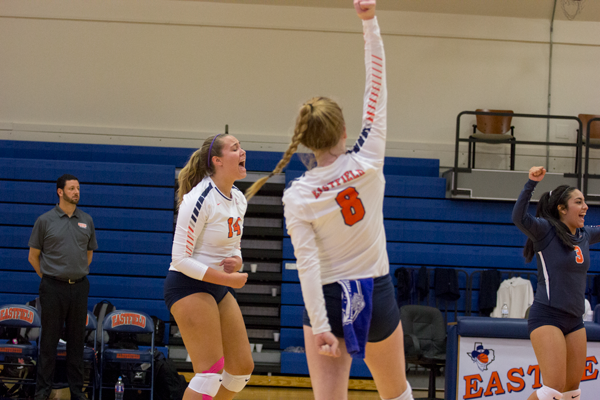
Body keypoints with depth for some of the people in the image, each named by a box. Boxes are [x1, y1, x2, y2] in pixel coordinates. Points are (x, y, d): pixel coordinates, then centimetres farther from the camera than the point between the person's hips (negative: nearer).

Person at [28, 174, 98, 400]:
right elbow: (33, 256, 5)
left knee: (76, 339, 7)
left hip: (79, 287, 3)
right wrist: (48, 277, 7)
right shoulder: (45, 221, -1)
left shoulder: (86, 221, 8)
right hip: (53, 288, -3)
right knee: (49, 339, 1)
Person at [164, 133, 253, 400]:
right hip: (187, 286, -9)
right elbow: (181, 259, -20)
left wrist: (236, 262, -4)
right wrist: (228, 278, -22)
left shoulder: (239, 199, 7)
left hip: (217, 288, 9)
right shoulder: (200, 199, -19)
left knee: (243, 368, 9)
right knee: (211, 370, -17)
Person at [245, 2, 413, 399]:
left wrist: (319, 327, -16)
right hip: (377, 296, 1)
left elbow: (308, 265, -16)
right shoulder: (368, 161, -10)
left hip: (329, 300, -1)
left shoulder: (297, 196, -10)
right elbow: (378, 86, -5)